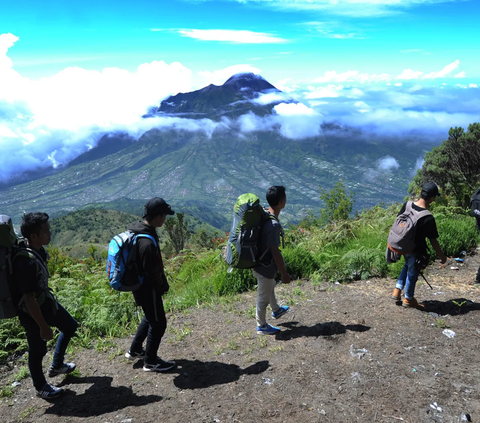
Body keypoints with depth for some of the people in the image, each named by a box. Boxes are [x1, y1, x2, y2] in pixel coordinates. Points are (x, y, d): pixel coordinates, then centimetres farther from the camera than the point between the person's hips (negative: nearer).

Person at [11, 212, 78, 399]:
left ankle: (56, 366, 42)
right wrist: (43, 326, -21)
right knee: (38, 351, 12)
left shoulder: (38, 250, -6)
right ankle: (41, 387, 37)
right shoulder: (26, 262, -34)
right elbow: (29, 299, -28)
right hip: (33, 313, -9)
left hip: (46, 302, 9)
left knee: (70, 326, 23)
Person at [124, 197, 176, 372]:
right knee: (158, 324, 9)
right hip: (148, 289, -10)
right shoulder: (147, 243, -33)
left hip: (138, 285, 10)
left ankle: (135, 350, 42)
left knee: (150, 317, 28)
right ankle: (150, 362, 25)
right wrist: (162, 287, -8)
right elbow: (152, 273, -27)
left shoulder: (137, 230, -1)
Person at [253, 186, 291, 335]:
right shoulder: (274, 225, -32)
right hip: (266, 267, -9)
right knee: (264, 297, 12)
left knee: (270, 287, 32)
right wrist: (284, 274, -16)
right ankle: (261, 326, 34)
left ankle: (276, 310, 57)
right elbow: (275, 252, -27)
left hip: (259, 262, 9)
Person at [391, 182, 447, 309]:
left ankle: (397, 290, 35)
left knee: (407, 266, 30)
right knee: (413, 273, 15)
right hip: (416, 251, -6)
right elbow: (433, 241, -19)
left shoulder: (407, 205, -12)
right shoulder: (428, 219, -28)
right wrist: (442, 256, -5)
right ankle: (408, 299, 35)